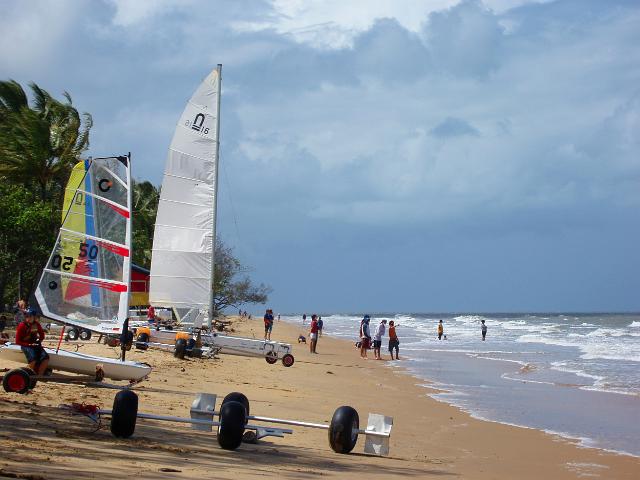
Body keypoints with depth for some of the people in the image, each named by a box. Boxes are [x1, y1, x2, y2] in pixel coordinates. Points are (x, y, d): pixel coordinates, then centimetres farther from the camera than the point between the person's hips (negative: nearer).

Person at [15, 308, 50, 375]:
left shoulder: (37, 324, 2)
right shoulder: (22, 326, -10)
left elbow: (42, 335, 18)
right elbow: (17, 341, -9)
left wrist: (39, 341, -2)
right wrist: (29, 344, -17)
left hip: (35, 344, 5)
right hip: (25, 345, -5)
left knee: (45, 357, -19)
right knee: (33, 358, -33)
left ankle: (40, 375, -10)